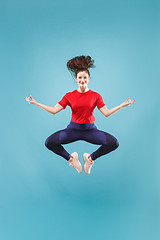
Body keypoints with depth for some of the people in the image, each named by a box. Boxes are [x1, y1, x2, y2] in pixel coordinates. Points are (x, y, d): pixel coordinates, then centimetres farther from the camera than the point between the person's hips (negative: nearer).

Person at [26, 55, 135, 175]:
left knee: (114, 143, -21)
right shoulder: (69, 96, 1)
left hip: (90, 129, 0)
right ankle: (70, 158, 7)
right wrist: (35, 103, -8)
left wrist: (122, 105, -16)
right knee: (49, 142, -20)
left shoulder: (96, 96, 0)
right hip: (73, 129, 0)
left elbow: (106, 113, -6)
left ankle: (90, 157, 6)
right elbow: (54, 110, -4)